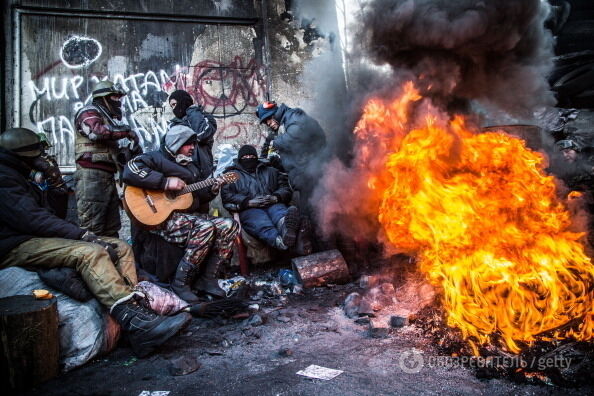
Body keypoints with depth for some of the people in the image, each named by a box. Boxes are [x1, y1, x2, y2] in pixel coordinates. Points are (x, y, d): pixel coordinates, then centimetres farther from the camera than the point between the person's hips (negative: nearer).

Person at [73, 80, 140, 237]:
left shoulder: (108, 118, 27)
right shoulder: (89, 112, 0)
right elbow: (96, 131, -22)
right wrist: (127, 131, -14)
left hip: (107, 176, 9)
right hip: (91, 175, -9)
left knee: (111, 230, 11)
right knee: (92, 229, -11)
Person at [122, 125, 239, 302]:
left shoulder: (191, 166, 23)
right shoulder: (157, 158, -3)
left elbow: (199, 197, 27)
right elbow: (130, 171, -22)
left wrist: (211, 190, 5)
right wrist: (166, 182, -23)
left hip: (191, 215, 9)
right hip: (163, 218, -8)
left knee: (229, 226, -9)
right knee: (205, 228, -33)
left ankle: (207, 279, -7)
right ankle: (180, 282, -19)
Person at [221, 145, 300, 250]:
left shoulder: (270, 171, 34)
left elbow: (285, 188, 20)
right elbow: (227, 196, 7)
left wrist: (275, 198, -5)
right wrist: (249, 202, -10)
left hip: (273, 205, 2)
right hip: (249, 209, -2)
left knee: (279, 210, -37)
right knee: (261, 223, -39)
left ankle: (286, 227, -73)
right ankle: (279, 241, -71)